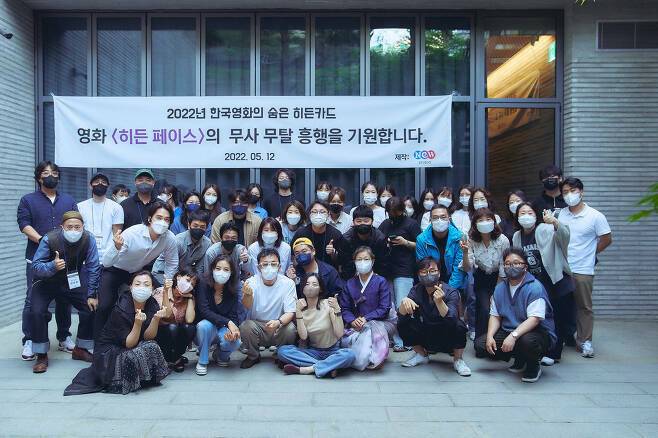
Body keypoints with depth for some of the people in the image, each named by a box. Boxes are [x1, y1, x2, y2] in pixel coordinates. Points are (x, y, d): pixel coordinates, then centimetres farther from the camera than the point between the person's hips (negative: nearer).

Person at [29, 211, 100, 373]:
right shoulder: (49, 239, -27)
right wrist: (53, 266, -47)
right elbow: (36, 266, -26)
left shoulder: (88, 239, -22)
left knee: (91, 308, -7)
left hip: (73, 281, 2)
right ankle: (41, 355, -3)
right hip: (46, 282, -2)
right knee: (37, 312, -22)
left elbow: (93, 268, -16)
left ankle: (81, 349, 15)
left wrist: (91, 295, -16)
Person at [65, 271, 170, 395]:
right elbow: (128, 344, -22)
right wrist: (138, 323, -39)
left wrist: (157, 318, -30)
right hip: (108, 351, -5)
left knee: (152, 347, -25)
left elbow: (148, 337, -13)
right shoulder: (121, 309, -23)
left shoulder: (152, 305, -10)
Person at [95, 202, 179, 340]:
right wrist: (117, 247, -51)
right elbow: (106, 263, -33)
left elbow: (172, 265, -7)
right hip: (115, 270, -3)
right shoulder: (131, 233, -34)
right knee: (105, 306, -15)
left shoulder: (170, 238, -25)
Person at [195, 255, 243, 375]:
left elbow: (234, 316, -12)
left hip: (223, 330, 1)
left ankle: (221, 356, 8)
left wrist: (231, 330, -35)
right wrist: (228, 322, -34)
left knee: (234, 342, -30)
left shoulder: (233, 292, -6)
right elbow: (204, 311, -23)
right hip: (204, 332, -1)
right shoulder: (204, 286, -13)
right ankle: (202, 361, -10)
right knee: (205, 325, -35)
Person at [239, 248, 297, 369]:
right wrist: (247, 294, -49)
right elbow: (247, 307, -25)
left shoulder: (288, 283, -8)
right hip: (256, 325, 0)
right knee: (245, 326, -29)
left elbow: (290, 312, -13)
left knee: (290, 328, -29)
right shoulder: (251, 282, -8)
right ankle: (253, 356, 3)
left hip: (279, 328, 0)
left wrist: (278, 322, -36)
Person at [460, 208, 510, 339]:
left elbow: (503, 270, -12)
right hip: (481, 278, 1)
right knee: (484, 310, -15)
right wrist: (465, 252, -37)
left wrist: (496, 294, -9)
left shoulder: (503, 240, -20)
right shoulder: (471, 241, -14)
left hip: (499, 279, 0)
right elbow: (468, 269, -18)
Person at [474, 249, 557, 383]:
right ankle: (520, 359, 12)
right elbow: (495, 316, 6)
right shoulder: (500, 288, 6)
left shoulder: (534, 288, -15)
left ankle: (533, 366, -2)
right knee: (480, 344, -11)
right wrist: (490, 336, -12)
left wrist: (513, 336, -33)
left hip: (538, 333, -6)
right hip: (508, 331, 7)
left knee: (527, 341, -40)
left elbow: (534, 319, -24)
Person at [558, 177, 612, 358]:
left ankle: (584, 340, 17)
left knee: (584, 307, 5)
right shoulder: (559, 214, 4)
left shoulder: (595, 216, -5)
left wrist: (588, 254, 5)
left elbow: (606, 239, 1)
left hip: (583, 270, -3)